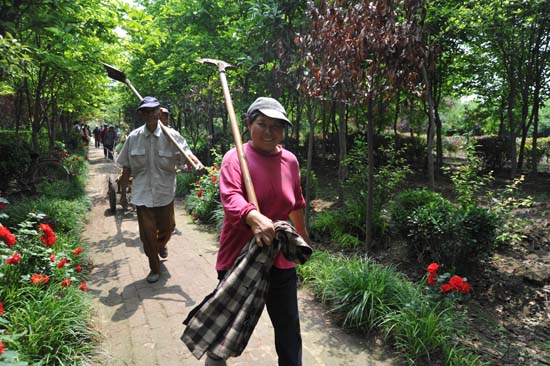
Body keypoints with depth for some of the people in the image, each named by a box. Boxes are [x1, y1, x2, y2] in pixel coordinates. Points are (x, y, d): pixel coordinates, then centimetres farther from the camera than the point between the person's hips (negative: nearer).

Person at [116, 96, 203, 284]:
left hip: (165, 192, 0)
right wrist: (124, 184, 7)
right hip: (142, 194, 0)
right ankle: (155, 268, 26)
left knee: (167, 226, 17)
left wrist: (197, 163, -38)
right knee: (147, 233, 4)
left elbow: (185, 151, -19)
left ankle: (161, 245, 55)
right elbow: (127, 166, 8)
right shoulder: (133, 137, -1)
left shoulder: (170, 135, -7)